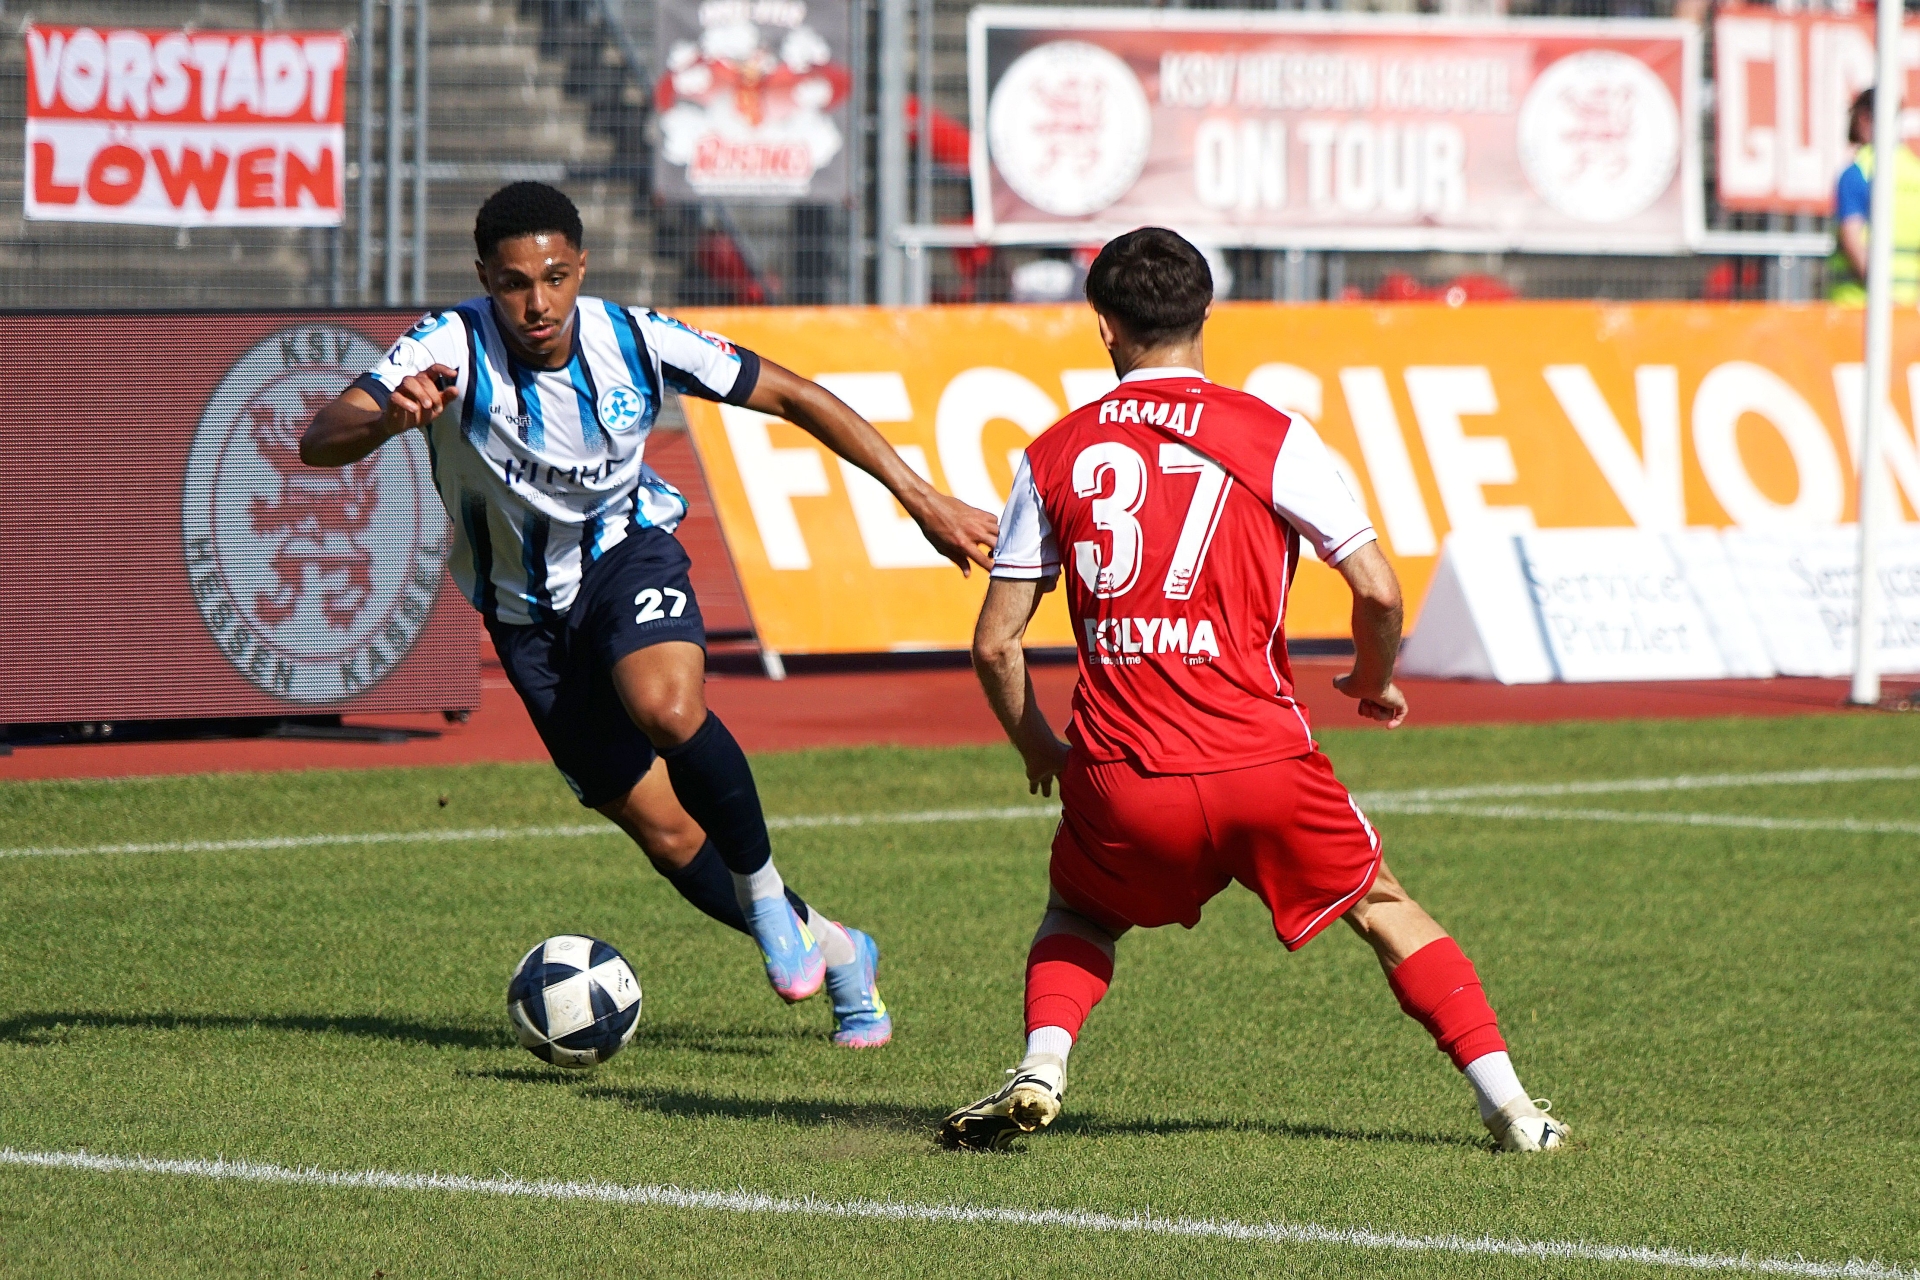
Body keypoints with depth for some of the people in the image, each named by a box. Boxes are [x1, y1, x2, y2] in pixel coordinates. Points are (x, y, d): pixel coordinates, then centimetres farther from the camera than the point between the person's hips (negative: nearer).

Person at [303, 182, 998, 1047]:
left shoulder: (632, 342, -18)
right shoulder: (452, 350, -24)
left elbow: (793, 398, -7)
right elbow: (319, 443, -36)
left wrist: (922, 501, -7)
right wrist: (389, 418, -60)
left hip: (627, 557, -1)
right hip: (528, 612, 1)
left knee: (667, 708, -35)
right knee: (666, 835, 3)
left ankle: (763, 890, -11)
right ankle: (833, 951, 26)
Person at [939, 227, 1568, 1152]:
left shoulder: (1056, 454, 8)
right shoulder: (1270, 437, 1)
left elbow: (995, 642, 9)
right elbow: (1378, 589, -4)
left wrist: (1037, 747, 26)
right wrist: (1375, 684, 17)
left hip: (1121, 777, 1)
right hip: (1262, 763, -1)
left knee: (1079, 919, 29)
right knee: (1385, 910, 19)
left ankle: (1040, 1070, 4)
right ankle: (1506, 1103, 11)